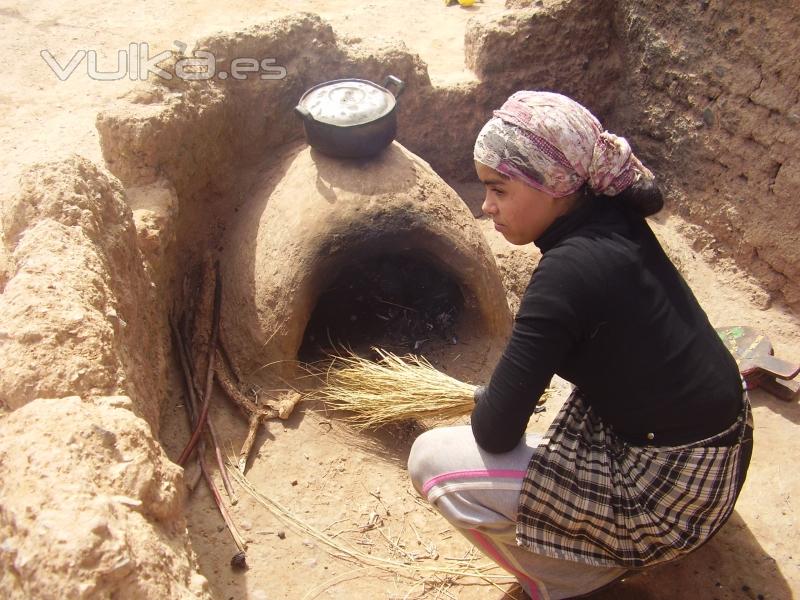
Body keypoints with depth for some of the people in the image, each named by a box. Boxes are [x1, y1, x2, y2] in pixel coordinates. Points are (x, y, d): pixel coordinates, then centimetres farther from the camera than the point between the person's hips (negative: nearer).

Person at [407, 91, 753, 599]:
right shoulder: (614, 218, -4)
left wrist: (485, 402, -3)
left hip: (673, 493, -9)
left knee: (433, 460, -13)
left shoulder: (569, 270, -27)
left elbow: (495, 433, -22)